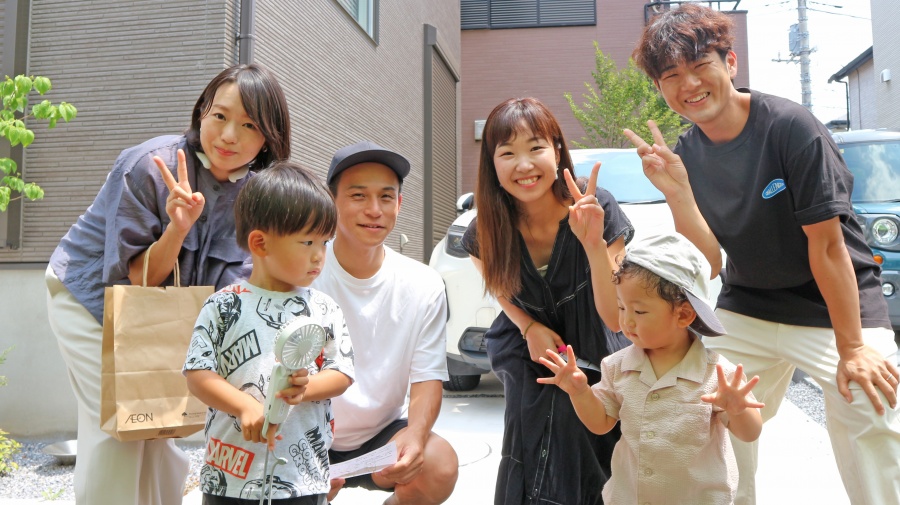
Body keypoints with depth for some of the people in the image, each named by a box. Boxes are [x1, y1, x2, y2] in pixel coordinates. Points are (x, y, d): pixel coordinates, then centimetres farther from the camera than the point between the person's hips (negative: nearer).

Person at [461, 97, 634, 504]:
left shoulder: (597, 210, -25)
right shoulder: (486, 232, -18)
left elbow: (616, 318, -26)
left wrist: (594, 243, -40)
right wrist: (529, 327, -11)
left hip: (594, 351, 0)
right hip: (530, 347, 1)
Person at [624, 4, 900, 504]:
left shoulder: (790, 126, -20)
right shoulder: (687, 156, -6)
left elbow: (826, 245, -17)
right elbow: (710, 265, -10)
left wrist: (851, 348, -13)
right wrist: (676, 191, -24)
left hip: (837, 308, -4)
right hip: (745, 312, 4)